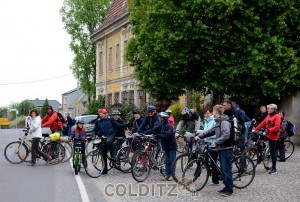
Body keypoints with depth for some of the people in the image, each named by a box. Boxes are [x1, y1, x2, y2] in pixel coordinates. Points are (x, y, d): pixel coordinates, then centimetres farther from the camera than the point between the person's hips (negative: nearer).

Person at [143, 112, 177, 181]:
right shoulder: (161, 125, 7)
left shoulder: (168, 126, -18)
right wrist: (144, 133, -3)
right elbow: (153, 130, 5)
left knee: (172, 161, -2)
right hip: (166, 146, 8)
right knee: (167, 162, 9)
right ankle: (167, 175, 12)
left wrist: (157, 136, -35)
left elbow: (166, 135, -29)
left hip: (171, 146, -8)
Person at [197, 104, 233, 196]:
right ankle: (226, 187, 20)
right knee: (223, 169, 13)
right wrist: (200, 135, 13)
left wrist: (216, 142, -14)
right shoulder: (219, 122, 15)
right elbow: (210, 131, 19)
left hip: (226, 148, -10)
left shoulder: (224, 121, -16)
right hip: (221, 148, 10)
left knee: (226, 169, -6)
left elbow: (226, 135, -25)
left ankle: (229, 189, 0)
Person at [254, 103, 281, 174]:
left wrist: (269, 130, -34)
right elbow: (262, 123, 9)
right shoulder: (268, 116, 11)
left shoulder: (277, 116, -11)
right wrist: (255, 129, 0)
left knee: (272, 152, -3)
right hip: (267, 135, 7)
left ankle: (274, 168, 8)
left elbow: (277, 126, -23)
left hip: (273, 136, -7)